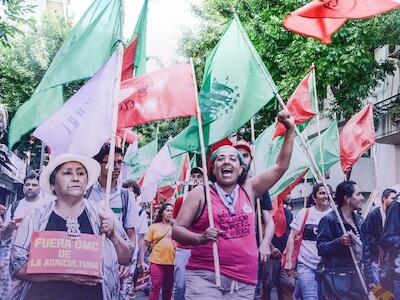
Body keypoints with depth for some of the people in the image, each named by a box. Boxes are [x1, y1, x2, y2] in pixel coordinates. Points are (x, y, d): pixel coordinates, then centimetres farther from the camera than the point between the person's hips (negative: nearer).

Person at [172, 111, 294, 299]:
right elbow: (176, 230, 0)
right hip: (205, 276, -3)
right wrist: (200, 238, -19)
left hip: (244, 282, 4)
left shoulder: (249, 190, 12)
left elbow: (281, 166, 15)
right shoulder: (200, 193, 2)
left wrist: (290, 130, 11)